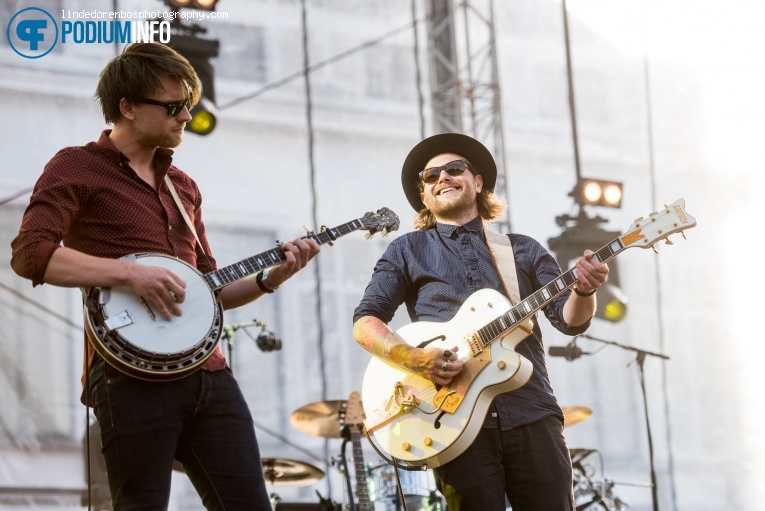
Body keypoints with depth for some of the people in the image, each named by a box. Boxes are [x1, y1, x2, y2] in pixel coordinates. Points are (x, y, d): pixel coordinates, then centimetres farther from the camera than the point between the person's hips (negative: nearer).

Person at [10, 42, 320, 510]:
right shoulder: (78, 168, 2)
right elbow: (30, 253, -13)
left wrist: (273, 277, 9)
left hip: (207, 369, 6)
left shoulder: (183, 186, 23)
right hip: (133, 378, -6)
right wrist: (131, 272, -19)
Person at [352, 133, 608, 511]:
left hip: (532, 415, 2)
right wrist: (413, 358, -14)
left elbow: (569, 318, 8)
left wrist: (583, 292, -16)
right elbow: (365, 322, 5)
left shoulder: (523, 250, 18)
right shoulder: (408, 251, 13)